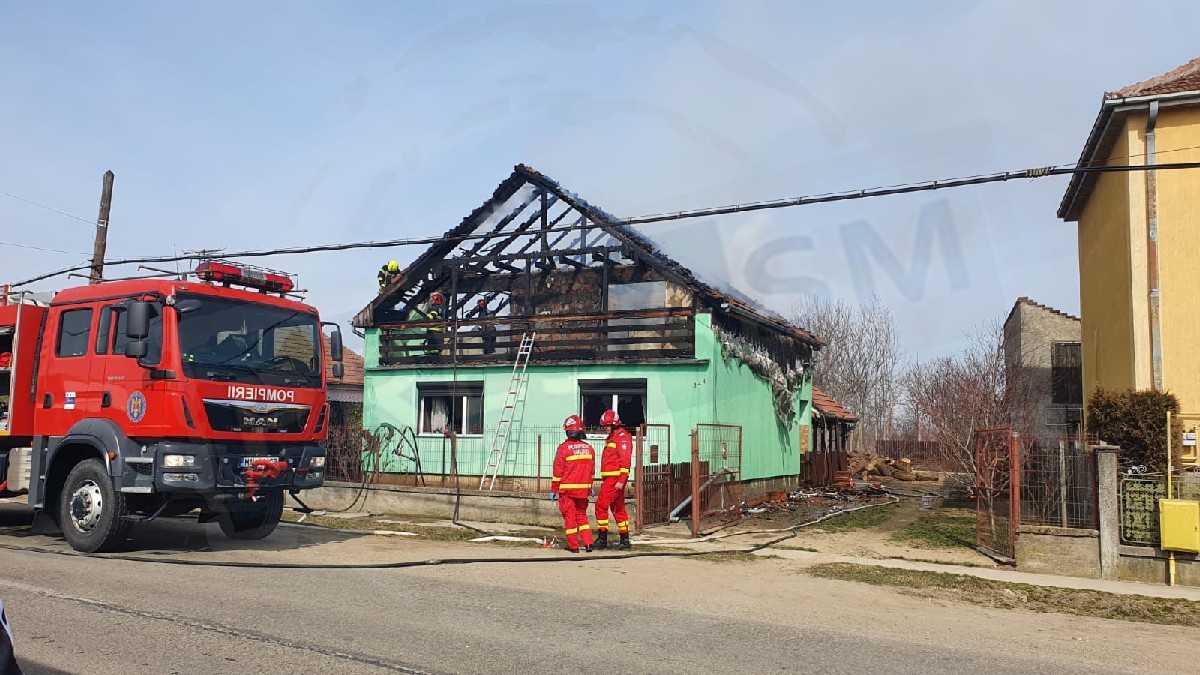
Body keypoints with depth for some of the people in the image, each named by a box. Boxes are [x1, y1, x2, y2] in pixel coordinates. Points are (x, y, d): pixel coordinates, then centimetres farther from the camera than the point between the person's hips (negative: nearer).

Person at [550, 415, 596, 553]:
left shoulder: (564, 448, -11)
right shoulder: (589, 448, 4)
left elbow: (558, 471, -8)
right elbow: (592, 470, 13)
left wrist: (553, 490, -1)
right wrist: (590, 487, 25)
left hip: (567, 489, -4)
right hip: (583, 489, 4)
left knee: (569, 516, 4)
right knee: (582, 515, 15)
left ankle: (573, 546, 7)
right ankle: (588, 543, 8)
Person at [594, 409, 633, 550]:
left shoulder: (623, 437, -11)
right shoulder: (611, 437, 21)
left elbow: (625, 460, -18)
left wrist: (621, 480, -23)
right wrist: (605, 480, 22)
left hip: (615, 478, -10)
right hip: (610, 479, 10)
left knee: (601, 505, -9)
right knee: (618, 509, 10)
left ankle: (602, 539, -4)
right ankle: (625, 541, 13)